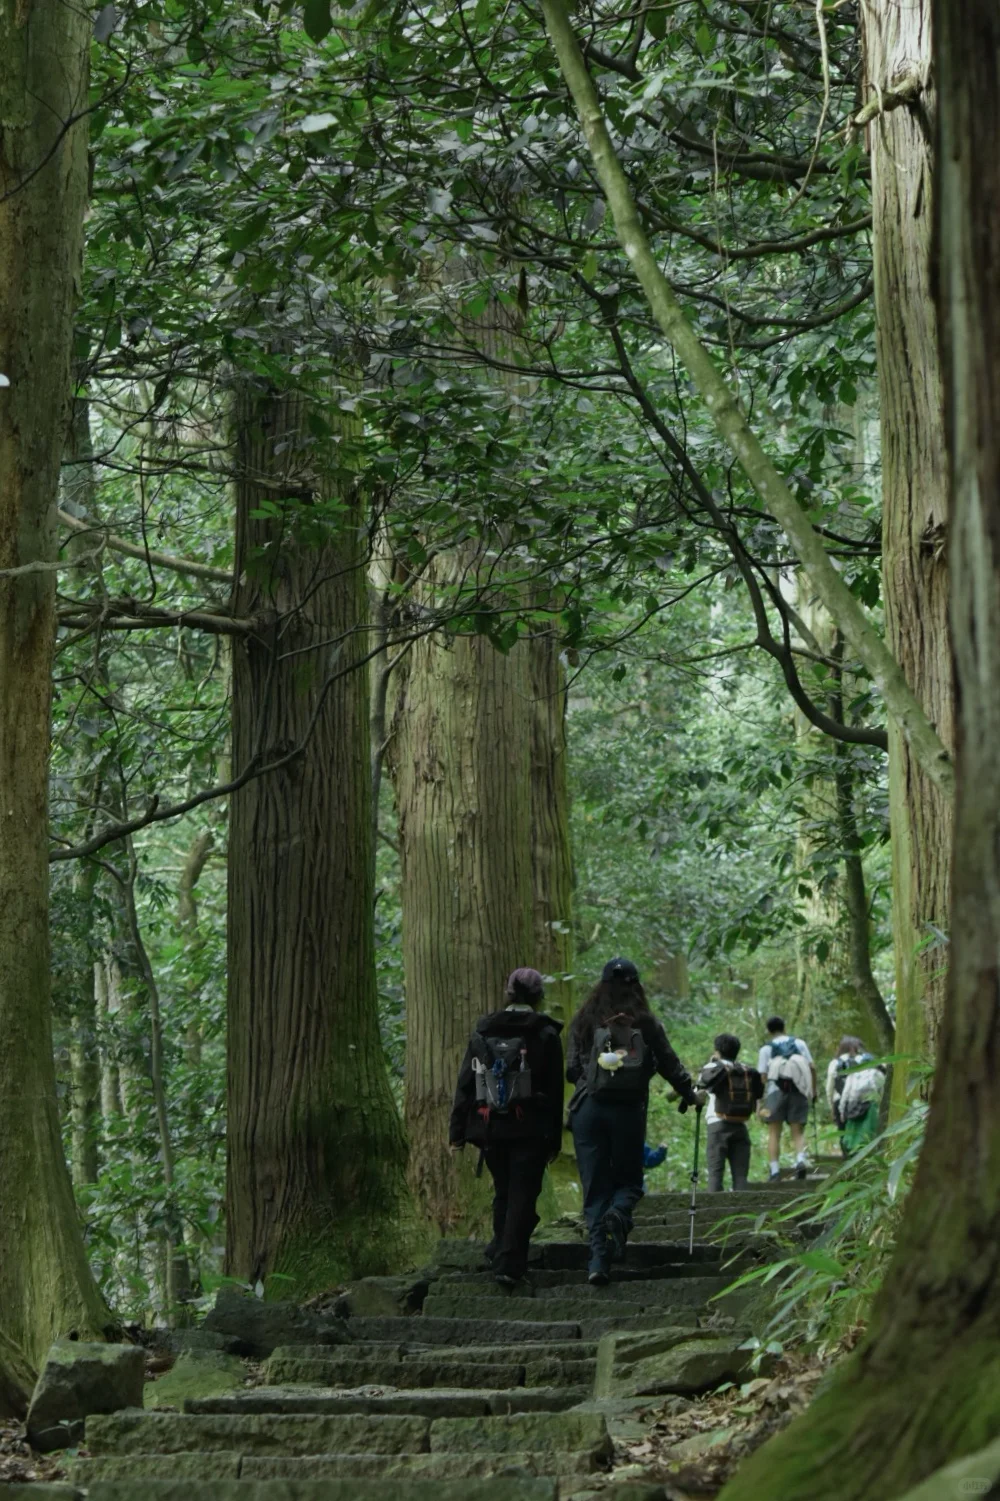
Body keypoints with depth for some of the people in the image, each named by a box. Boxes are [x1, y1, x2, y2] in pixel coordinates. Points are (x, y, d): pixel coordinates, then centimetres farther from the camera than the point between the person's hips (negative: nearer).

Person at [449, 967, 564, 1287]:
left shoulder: (482, 1032, 6)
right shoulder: (546, 1034, -2)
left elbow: (465, 1083, 5)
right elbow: (555, 1090, -1)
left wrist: (458, 1132, 7)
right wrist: (554, 1139, 5)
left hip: (490, 1128, 3)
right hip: (529, 1129, -3)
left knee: (503, 1193, 18)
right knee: (523, 1195, -1)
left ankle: (501, 1254, 25)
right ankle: (509, 1264, -7)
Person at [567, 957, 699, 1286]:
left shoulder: (584, 1021, 2)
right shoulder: (645, 1023, 1)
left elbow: (571, 1070, 3)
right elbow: (670, 1063, 5)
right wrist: (688, 1094, 22)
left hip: (588, 1108, 1)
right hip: (629, 1110, 0)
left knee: (595, 1186, 5)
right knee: (628, 1180, 14)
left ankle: (598, 1259, -5)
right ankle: (618, 1214, -21)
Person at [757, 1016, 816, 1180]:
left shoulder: (766, 1048, 6)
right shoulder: (799, 1043, 12)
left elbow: (762, 1076, 0)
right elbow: (812, 1067, 6)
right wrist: (814, 1090, 13)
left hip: (776, 1092, -2)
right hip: (798, 1092, 2)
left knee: (774, 1134, 4)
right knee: (798, 1132, 6)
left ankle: (775, 1170, -5)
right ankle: (801, 1159, -21)